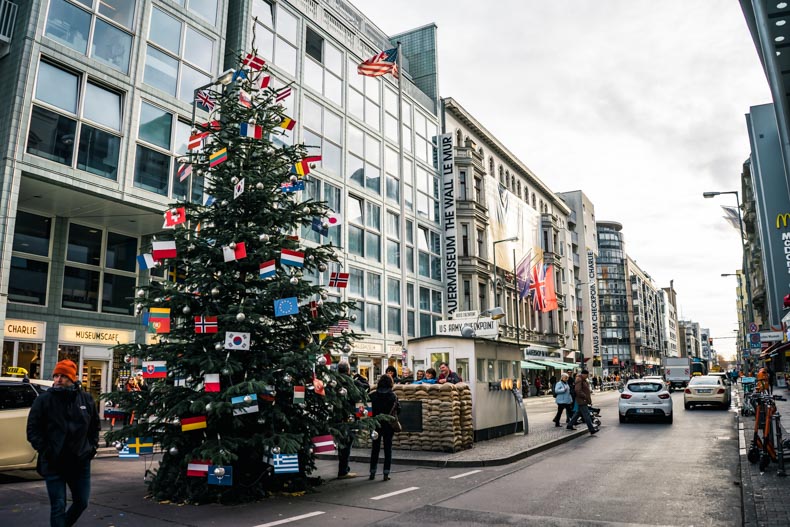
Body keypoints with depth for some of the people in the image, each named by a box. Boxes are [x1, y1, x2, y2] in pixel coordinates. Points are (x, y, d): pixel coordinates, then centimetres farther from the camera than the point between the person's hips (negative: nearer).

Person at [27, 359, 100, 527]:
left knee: (82, 502, 13)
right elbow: (32, 429, -2)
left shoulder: (86, 399, 3)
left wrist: (93, 447, 7)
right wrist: (44, 450, -10)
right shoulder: (44, 400, -5)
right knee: (58, 505, -2)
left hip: (80, 462, 3)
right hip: (53, 463, -3)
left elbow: (95, 426, 16)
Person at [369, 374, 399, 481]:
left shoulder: (374, 395, -6)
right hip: (389, 425, -1)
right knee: (388, 448, 7)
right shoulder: (393, 396, -9)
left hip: (376, 424, 1)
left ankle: (372, 473, 15)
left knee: (375, 448, 12)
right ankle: (386, 473, 4)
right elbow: (398, 410, -6)